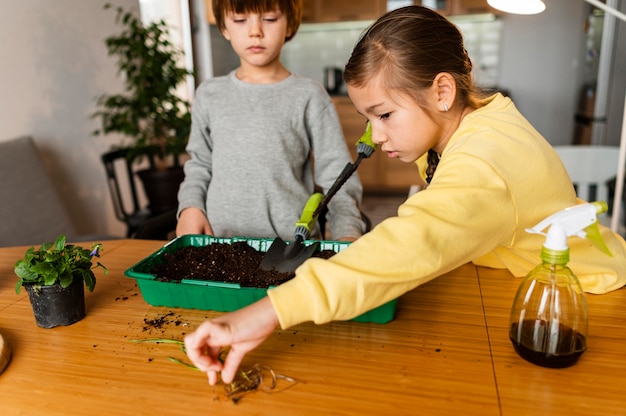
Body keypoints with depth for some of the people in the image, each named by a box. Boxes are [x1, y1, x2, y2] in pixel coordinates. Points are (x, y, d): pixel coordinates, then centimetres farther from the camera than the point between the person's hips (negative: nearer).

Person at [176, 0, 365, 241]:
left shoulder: (309, 97, 0)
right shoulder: (208, 95, 9)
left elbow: (337, 177, 0)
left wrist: (347, 235, -12)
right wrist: (190, 205, 4)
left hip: (294, 244, -2)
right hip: (219, 242, 3)